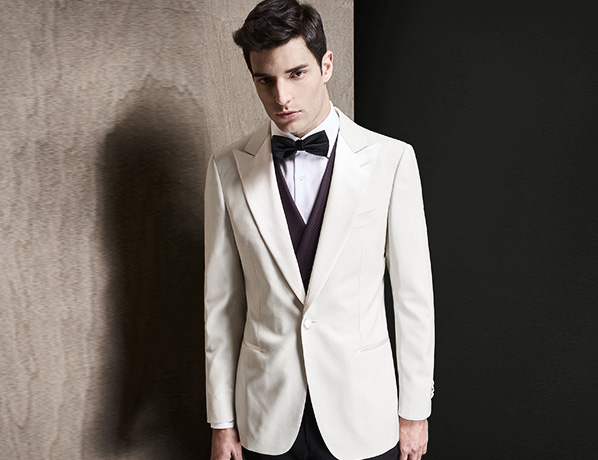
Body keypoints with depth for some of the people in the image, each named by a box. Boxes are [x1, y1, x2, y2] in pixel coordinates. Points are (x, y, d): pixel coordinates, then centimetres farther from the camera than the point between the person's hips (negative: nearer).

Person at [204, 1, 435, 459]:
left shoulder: (391, 159, -9)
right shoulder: (228, 169, -4)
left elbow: (413, 292, -4)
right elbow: (222, 301, -1)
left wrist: (415, 409, 0)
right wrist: (221, 421, 3)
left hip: (363, 417, -1)